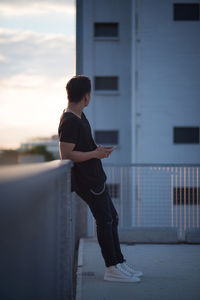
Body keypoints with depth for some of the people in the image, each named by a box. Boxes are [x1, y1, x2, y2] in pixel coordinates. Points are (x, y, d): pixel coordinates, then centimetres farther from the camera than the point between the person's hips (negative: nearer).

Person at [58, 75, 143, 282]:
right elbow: (66, 155, -23)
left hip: (95, 177, 11)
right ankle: (112, 269, 2)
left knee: (111, 219, 14)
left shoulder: (79, 115, 13)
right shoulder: (69, 122, -20)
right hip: (87, 181, -11)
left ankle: (119, 263, 22)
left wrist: (98, 149, 12)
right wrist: (95, 154, -19)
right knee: (105, 220, -6)